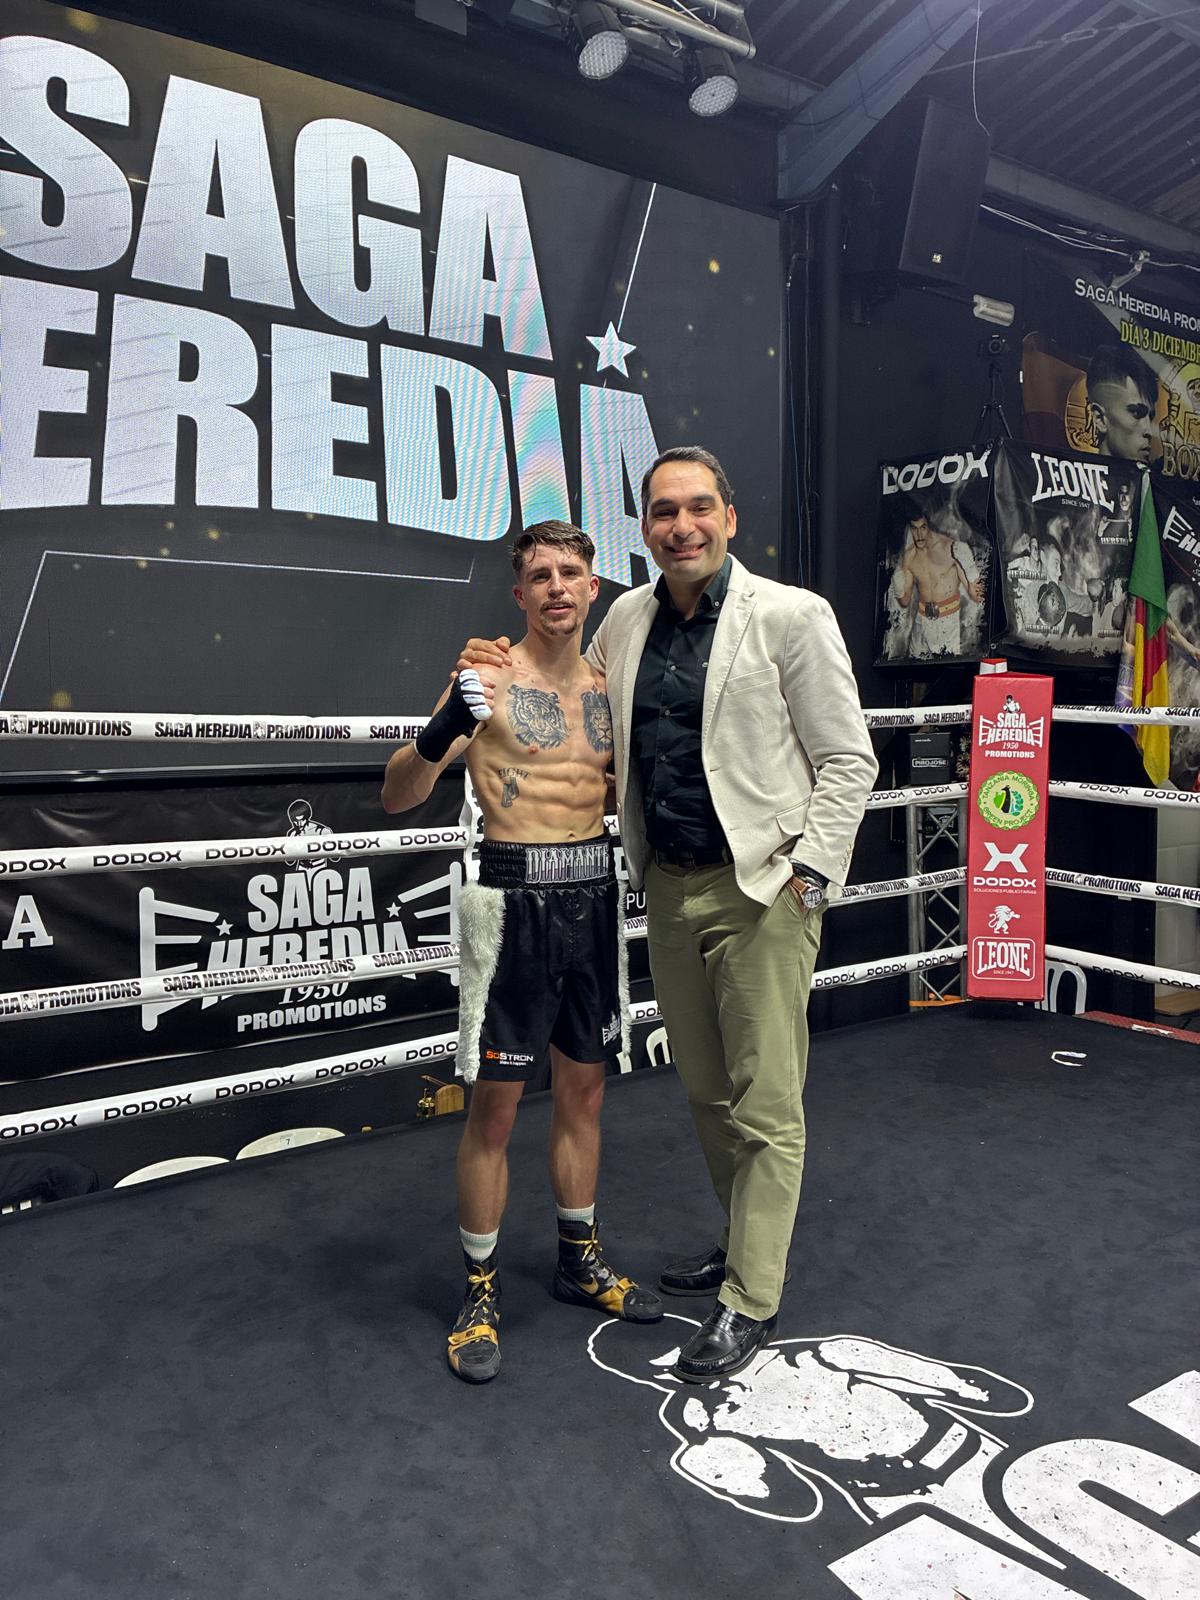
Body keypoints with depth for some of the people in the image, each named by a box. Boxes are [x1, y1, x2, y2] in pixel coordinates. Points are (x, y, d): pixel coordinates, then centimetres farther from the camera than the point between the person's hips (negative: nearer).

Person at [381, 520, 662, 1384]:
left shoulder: (609, 685, 9)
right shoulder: (488, 679, -9)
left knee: (584, 1086, 17)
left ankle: (580, 1259, 35)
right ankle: (482, 1290, 20)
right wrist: (438, 734, -31)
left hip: (592, 897, 6)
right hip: (515, 900, -6)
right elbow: (397, 797, -13)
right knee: (496, 1102, 3)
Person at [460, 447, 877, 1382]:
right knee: (705, 1090, 17)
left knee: (766, 1104, 2)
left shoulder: (791, 616, -8)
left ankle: (750, 1300, 16)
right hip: (669, 886, 6)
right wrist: (509, 682, 9)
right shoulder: (627, 620, 8)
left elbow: (847, 761, -6)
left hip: (762, 889, -5)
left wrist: (809, 873, -13)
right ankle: (750, 1243, 38)